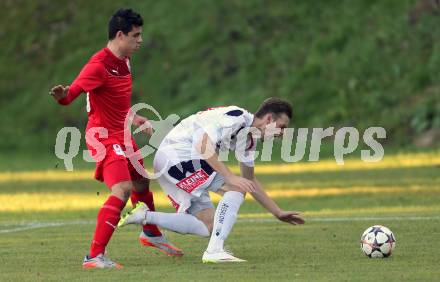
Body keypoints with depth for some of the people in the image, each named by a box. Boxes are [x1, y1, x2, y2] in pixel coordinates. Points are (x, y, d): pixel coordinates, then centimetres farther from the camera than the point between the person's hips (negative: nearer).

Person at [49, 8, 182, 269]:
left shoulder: (124, 62, 8)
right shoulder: (99, 65, -21)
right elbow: (73, 92, -32)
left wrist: (135, 118, 24)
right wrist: (63, 95, -53)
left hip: (122, 136, 10)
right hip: (105, 137, -10)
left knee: (141, 184, 27)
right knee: (122, 191, -24)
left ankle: (151, 234, 53)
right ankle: (94, 256, -25)